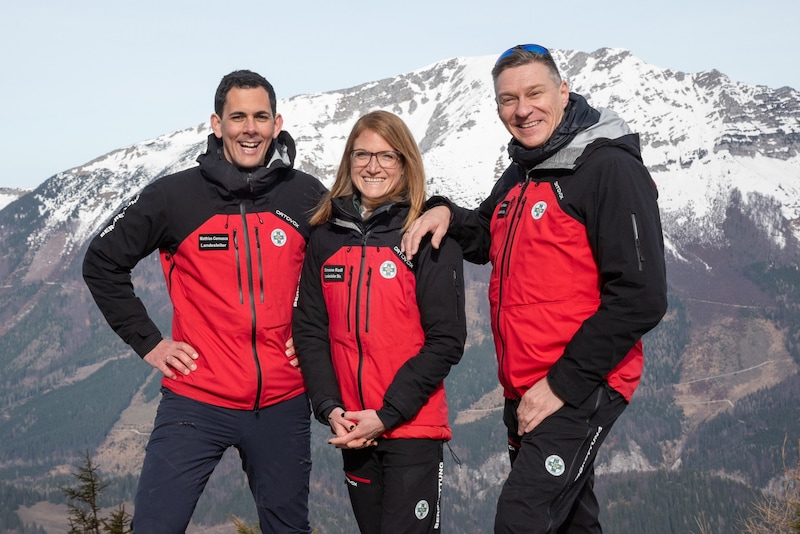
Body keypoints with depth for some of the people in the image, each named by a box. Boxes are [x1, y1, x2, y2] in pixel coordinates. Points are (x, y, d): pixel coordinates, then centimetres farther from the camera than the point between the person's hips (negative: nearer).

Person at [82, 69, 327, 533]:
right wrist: (148, 342, 0)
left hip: (284, 405, 2)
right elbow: (102, 264, 5)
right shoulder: (173, 196, -5)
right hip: (197, 401, -2)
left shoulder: (307, 197, 0)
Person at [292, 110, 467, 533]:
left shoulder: (429, 237, -5)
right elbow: (309, 329, 6)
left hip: (413, 427, -4)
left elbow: (446, 341, -9)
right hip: (351, 430, 4)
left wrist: (388, 414, -13)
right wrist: (330, 408, -6)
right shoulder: (325, 238, 6)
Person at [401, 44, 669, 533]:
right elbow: (489, 239, 31)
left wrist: (563, 384, -19)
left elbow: (639, 298, -19)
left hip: (578, 391, -8)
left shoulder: (610, 167, -13)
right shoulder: (520, 176, 13)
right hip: (524, 392, 8)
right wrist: (447, 213, 7)